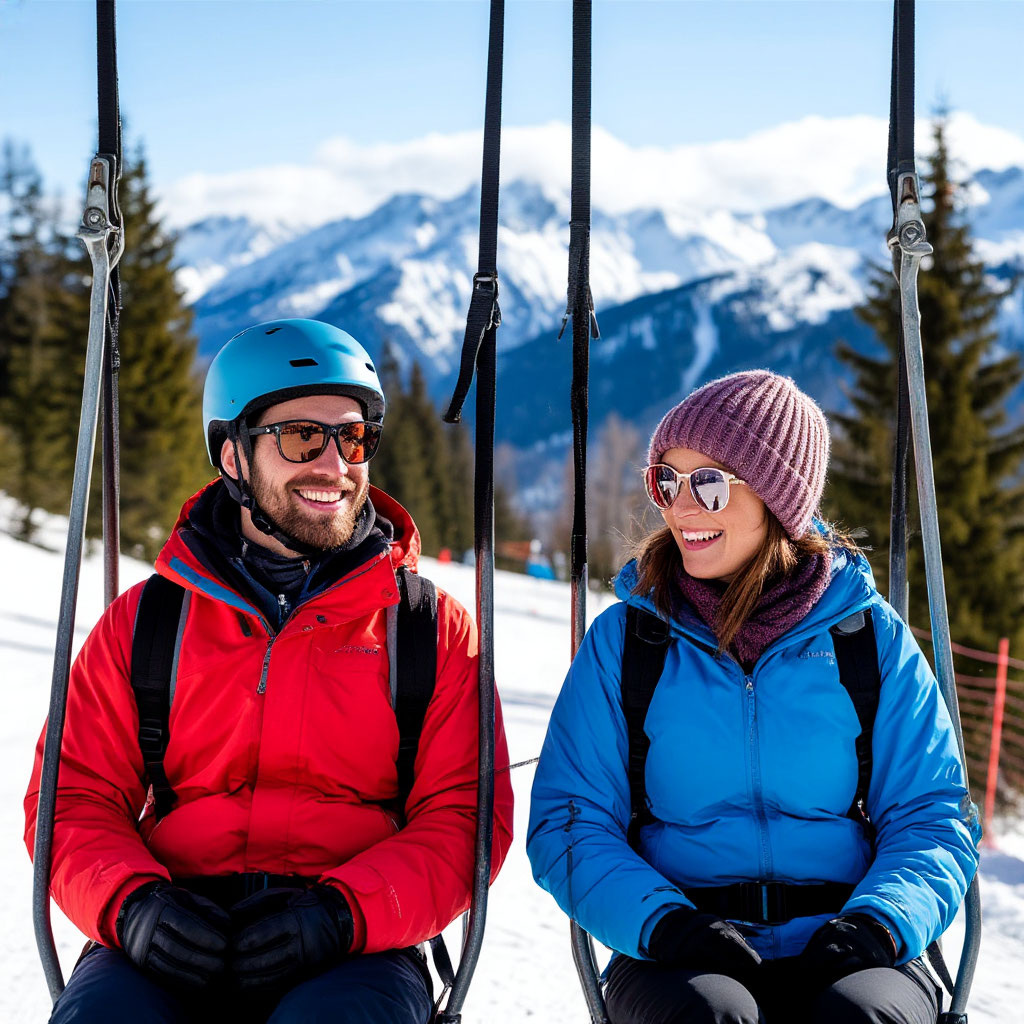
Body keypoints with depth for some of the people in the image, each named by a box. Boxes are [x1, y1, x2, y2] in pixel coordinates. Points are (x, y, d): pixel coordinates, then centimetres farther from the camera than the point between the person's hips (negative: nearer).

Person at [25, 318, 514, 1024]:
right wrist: (132, 902, -12)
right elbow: (75, 800, 11)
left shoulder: (436, 628, 11)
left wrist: (344, 912, -16)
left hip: (356, 949, -1)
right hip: (167, 953, 2)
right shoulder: (144, 622, 14)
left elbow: (463, 819, 3)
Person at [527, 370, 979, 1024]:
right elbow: (569, 823, 2)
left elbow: (931, 816, 7)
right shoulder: (623, 639, 6)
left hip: (839, 951, 0)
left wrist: (879, 918, -14)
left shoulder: (869, 633, 6)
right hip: (675, 959, 0)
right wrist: (661, 920, -17)